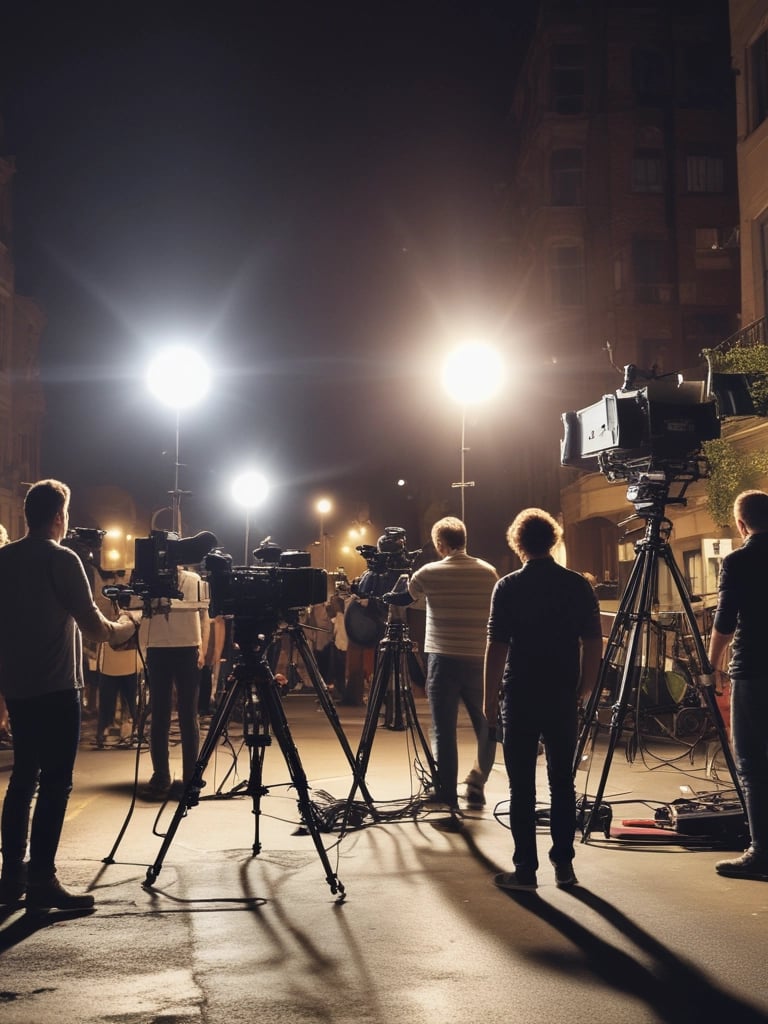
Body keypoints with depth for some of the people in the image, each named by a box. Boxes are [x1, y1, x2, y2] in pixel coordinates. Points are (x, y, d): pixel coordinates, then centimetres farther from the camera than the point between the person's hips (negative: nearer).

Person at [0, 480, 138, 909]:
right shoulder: (62, 559, -12)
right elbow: (93, 626, -13)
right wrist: (124, 626, 6)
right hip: (56, 687, -7)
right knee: (55, 782, -4)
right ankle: (42, 880, -5)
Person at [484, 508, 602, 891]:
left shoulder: (508, 587, -7)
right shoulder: (578, 585, 1)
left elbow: (497, 646, -8)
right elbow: (593, 643, 3)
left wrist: (490, 696, 0)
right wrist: (584, 688, 15)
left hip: (521, 697, -3)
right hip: (563, 697, 3)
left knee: (522, 786, 3)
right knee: (562, 781, 12)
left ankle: (525, 868, 3)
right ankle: (563, 863, 16)